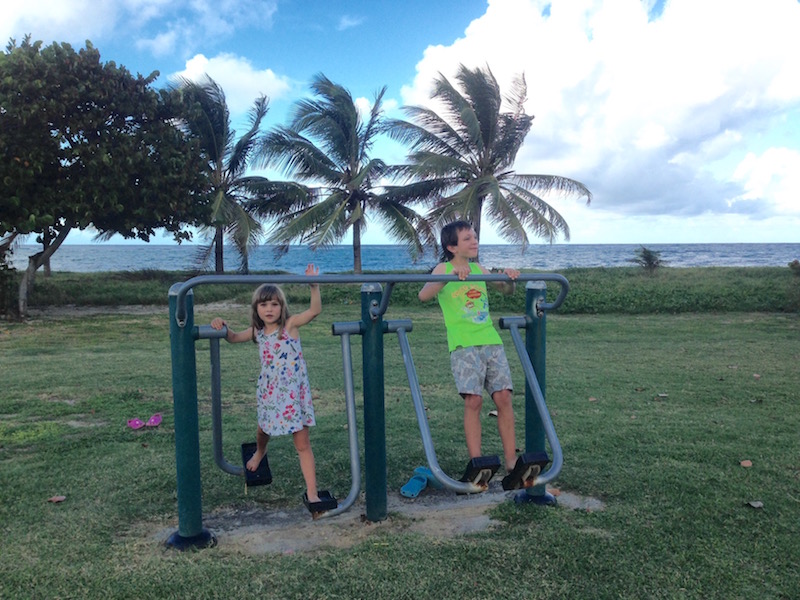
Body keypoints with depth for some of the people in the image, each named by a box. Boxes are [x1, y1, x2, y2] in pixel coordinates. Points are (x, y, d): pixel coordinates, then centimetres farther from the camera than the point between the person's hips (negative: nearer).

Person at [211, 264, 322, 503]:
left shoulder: (290, 324, -12)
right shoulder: (257, 331, 3)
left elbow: (315, 310, -25)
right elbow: (233, 338, 18)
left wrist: (314, 286, -40)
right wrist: (222, 325, -2)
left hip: (294, 392, -5)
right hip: (269, 392, 5)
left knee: (303, 444, -3)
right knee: (264, 431, 26)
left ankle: (312, 493, 2)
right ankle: (259, 453, 62)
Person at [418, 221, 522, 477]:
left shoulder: (478, 269, 16)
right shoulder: (444, 269, 1)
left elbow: (507, 290, 23)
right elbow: (423, 295, -17)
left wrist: (510, 279, 0)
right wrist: (450, 275, -29)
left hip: (492, 341, 5)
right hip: (463, 344, -5)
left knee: (503, 397, -1)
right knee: (473, 400, -11)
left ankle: (511, 461, 8)